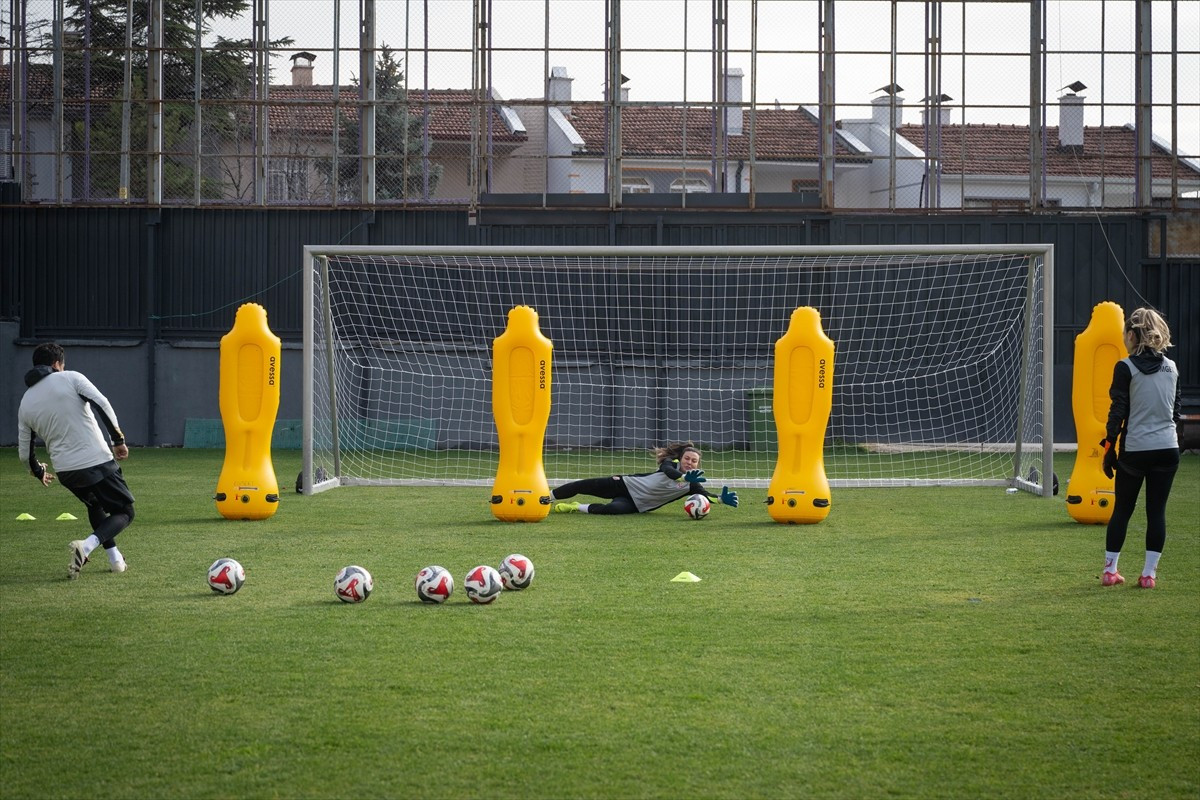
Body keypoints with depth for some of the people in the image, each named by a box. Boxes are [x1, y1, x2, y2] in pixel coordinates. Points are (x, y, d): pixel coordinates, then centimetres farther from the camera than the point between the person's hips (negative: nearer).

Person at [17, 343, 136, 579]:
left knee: (95, 505, 33)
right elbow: (102, 405, -15)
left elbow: (24, 451, 16)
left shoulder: (25, 403, 11)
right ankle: (87, 546, -17)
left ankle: (115, 559, 29)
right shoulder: (71, 379, -2)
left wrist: (39, 472, 36)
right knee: (124, 512, 8)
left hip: (65, 471, 5)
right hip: (97, 462, -5)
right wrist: (118, 439, -9)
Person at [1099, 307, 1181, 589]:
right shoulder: (1171, 368, 7)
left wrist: (1109, 448, -3)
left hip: (1135, 450, -3)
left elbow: (1118, 412, -9)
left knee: (1122, 510, 9)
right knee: (1157, 511, 6)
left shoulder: (1126, 368, -8)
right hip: (1167, 449, 3)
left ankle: (1110, 570, 14)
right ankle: (1149, 573, 6)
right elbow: (1176, 410, 13)